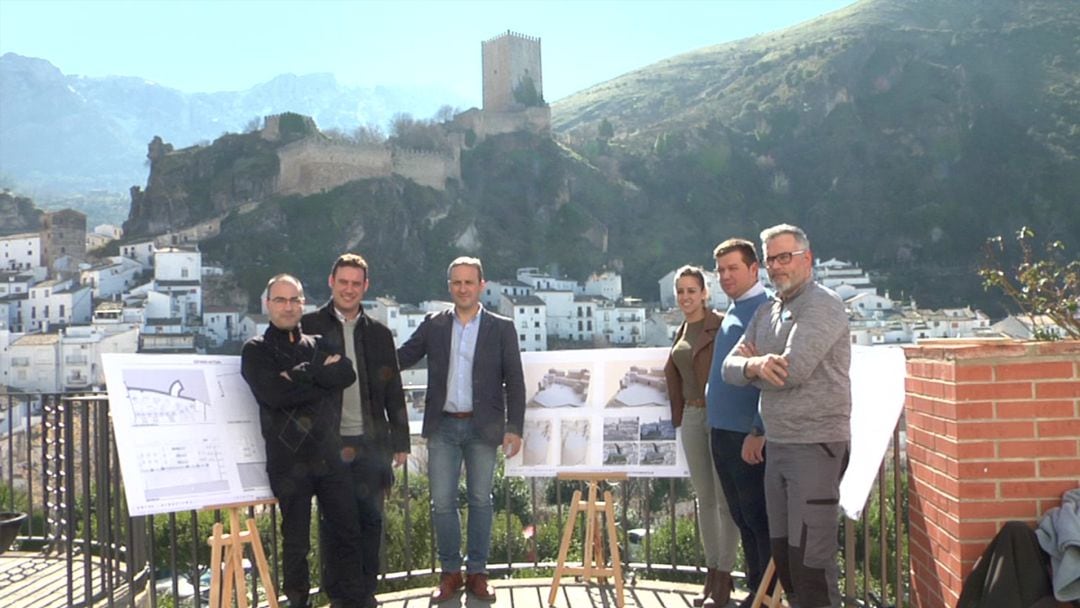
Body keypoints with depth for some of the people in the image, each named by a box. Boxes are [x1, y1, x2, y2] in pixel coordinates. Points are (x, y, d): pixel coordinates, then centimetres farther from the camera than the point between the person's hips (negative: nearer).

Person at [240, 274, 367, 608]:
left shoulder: (317, 345, 13)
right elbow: (274, 394, -18)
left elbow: (347, 374, -6)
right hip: (288, 460, -4)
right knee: (296, 543, 7)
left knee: (351, 533, 9)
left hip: (328, 455, 4)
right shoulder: (256, 350, 0)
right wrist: (321, 375, -8)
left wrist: (302, 374, -15)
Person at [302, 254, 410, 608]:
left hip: (371, 442, 3)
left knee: (371, 518, 7)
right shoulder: (308, 326, 1)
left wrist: (400, 440, 8)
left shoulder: (379, 333, 11)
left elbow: (394, 392, 11)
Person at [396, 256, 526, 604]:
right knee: (442, 502, 3)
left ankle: (477, 572, 18)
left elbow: (514, 382, 0)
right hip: (443, 427, 2)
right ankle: (450, 572, 17)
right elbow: (401, 359, 4)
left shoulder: (501, 328, 0)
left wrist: (514, 428, -7)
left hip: (482, 428, -1)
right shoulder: (433, 325, 6)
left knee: (480, 501, 7)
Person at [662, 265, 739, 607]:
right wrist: (679, 414, 15)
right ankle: (711, 574, 19)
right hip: (692, 417, 7)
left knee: (725, 499, -2)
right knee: (704, 498, 11)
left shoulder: (721, 327, -8)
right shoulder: (682, 333, 14)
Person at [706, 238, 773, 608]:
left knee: (759, 520, -1)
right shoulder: (732, 312, 14)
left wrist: (757, 433, -22)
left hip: (748, 436, -9)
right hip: (722, 431, 9)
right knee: (742, 518, 15)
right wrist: (715, 424, 16)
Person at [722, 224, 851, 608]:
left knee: (809, 556, -6)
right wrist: (754, 365, -14)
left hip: (815, 445, -8)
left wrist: (754, 366, -1)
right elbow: (730, 367, 9)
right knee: (782, 551, 15)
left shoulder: (823, 305, -9)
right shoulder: (766, 313, 16)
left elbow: (793, 370, -21)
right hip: (776, 444, 8)